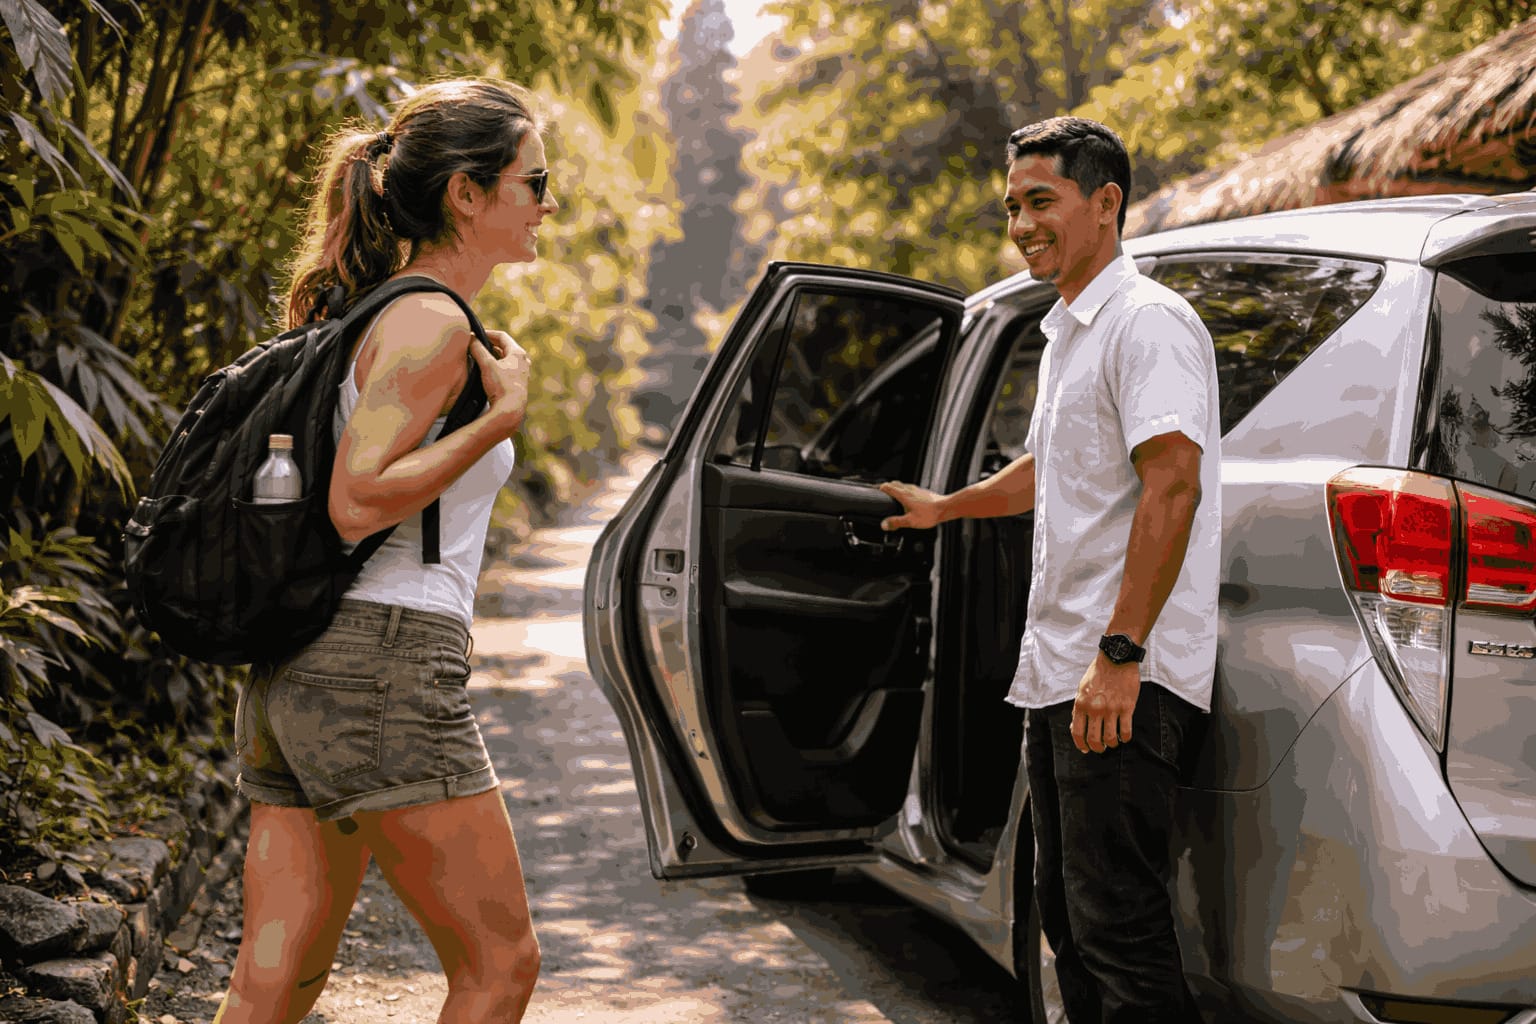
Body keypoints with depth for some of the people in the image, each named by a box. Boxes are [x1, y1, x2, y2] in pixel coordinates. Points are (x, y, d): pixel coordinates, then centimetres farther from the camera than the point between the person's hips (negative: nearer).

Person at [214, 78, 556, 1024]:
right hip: (385, 670, -9)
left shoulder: (371, 316, 19)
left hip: (297, 673, 9)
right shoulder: (431, 323, -10)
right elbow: (357, 502, -19)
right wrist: (502, 415, -14)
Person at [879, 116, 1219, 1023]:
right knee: (1068, 913, 14)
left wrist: (1120, 654, -26)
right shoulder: (1069, 331, 20)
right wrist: (945, 508, 51)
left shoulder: (1147, 321, -11)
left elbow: (1173, 486, -22)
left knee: (1118, 924, -11)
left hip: (1126, 681, -10)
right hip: (1060, 674, 10)